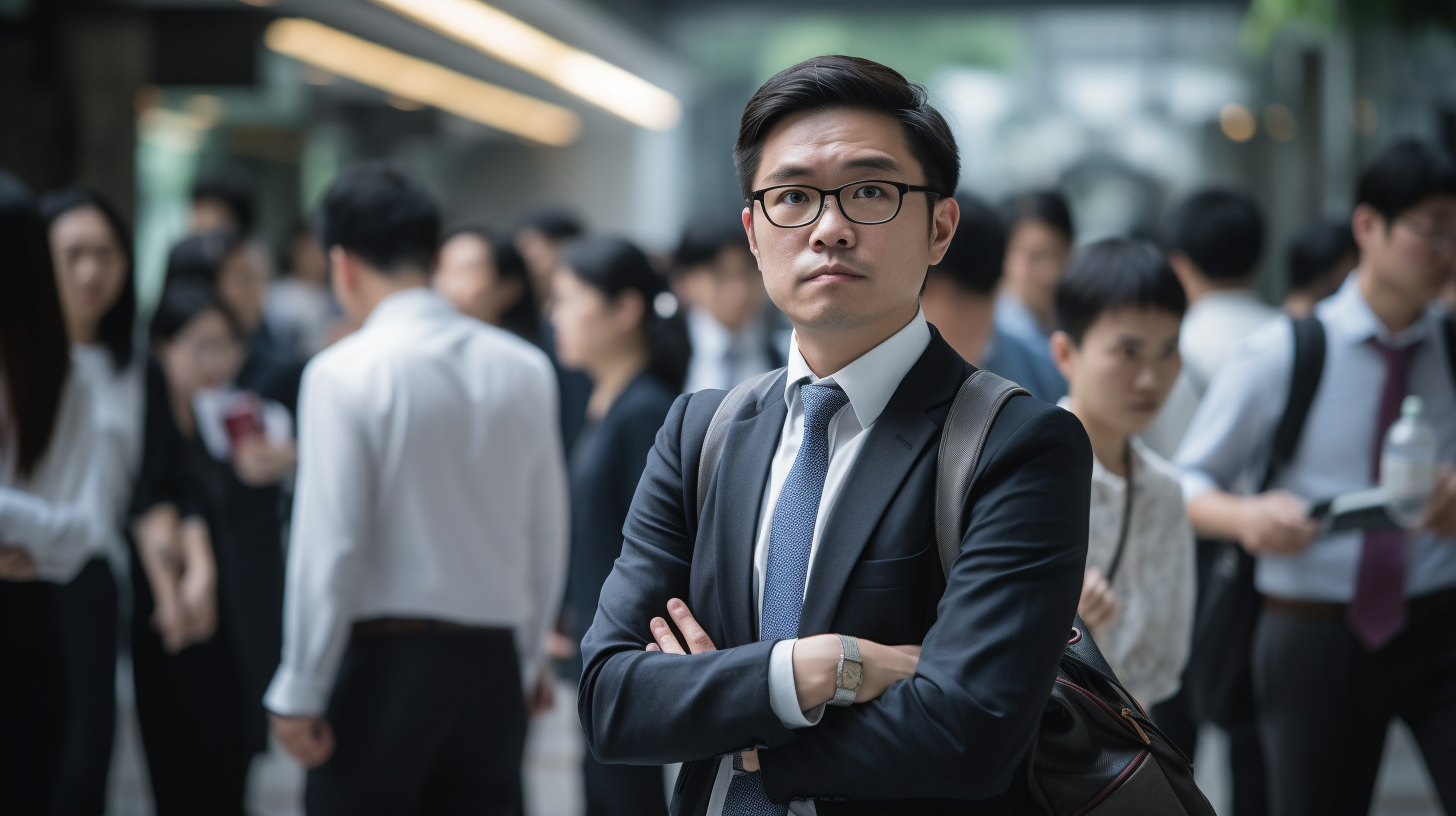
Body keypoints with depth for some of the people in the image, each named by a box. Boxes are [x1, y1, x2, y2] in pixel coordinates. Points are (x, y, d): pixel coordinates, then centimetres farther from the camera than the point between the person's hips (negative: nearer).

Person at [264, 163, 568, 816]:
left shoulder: (345, 374, -10)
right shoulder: (525, 370, 4)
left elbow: (329, 546, -13)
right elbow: (548, 539, 8)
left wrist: (300, 693, -5)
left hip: (383, 662, -4)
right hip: (492, 663, 4)